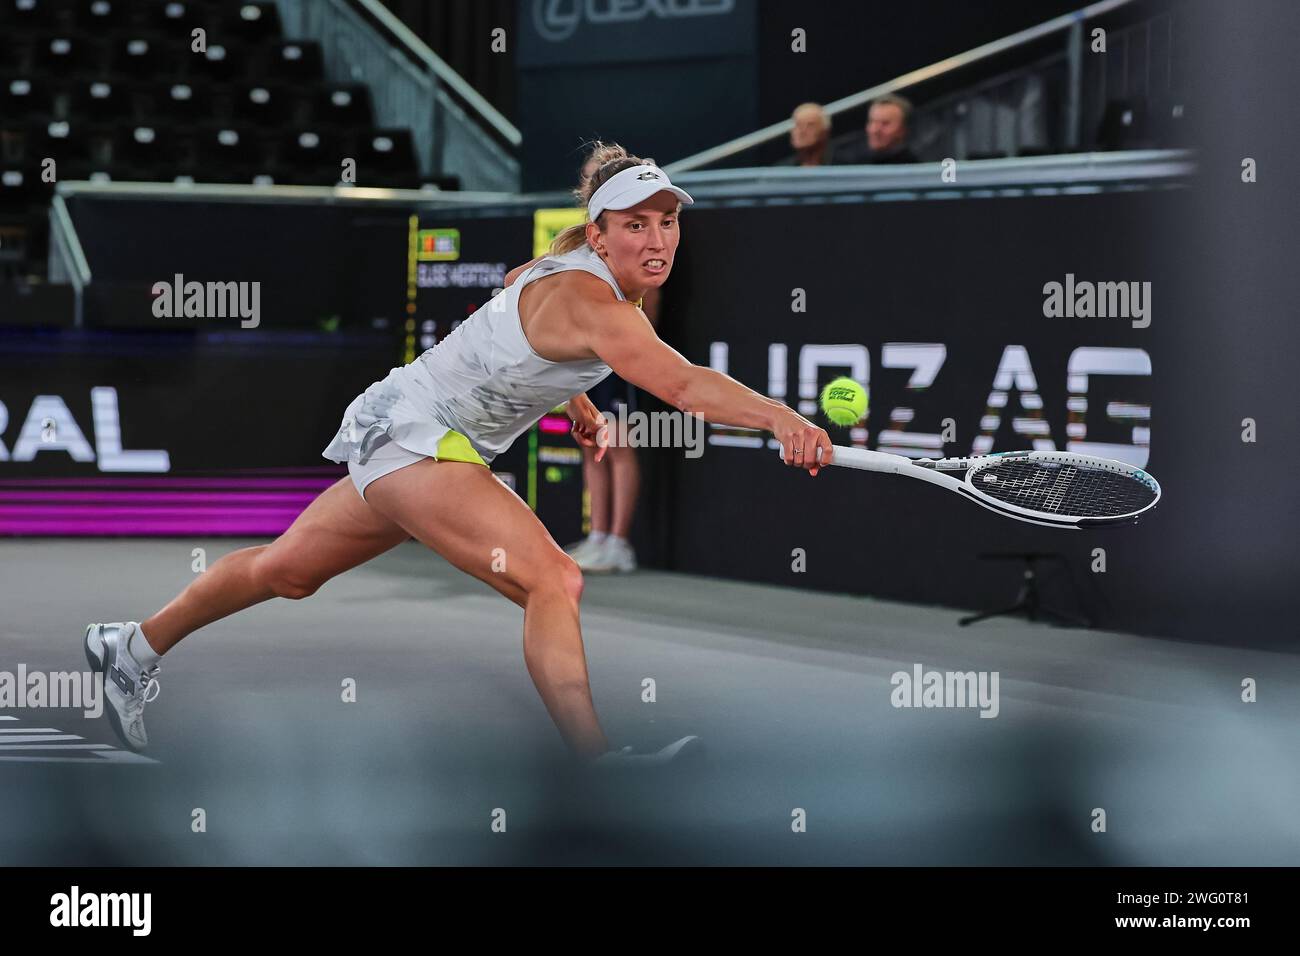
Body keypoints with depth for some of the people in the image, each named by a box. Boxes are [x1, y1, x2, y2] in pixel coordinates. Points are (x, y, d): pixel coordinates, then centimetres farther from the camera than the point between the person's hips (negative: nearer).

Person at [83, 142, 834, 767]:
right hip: (412, 433, -10)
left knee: (286, 571, 25)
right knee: (554, 581, -26)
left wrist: (574, 403, 24)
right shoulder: (585, 298, -27)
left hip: (396, 433, 10)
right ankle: (599, 763, -34)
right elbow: (680, 382, -45)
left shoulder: (568, 267, 2)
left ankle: (134, 649, 43)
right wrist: (781, 418, -57)